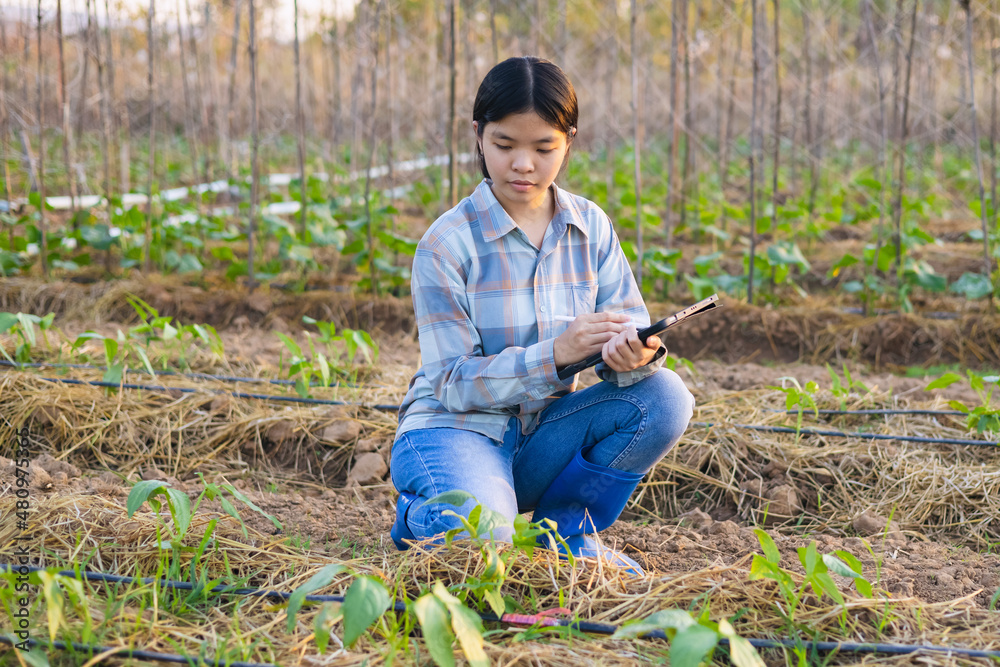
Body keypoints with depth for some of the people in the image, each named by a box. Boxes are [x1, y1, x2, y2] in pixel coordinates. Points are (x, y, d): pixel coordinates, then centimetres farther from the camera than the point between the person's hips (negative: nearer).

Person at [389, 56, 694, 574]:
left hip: (543, 435, 5)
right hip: (456, 430, -5)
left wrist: (633, 355, -31)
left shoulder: (591, 228, 1)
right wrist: (555, 352, -32)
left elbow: (630, 328, -5)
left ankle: (566, 529, 0)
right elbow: (456, 383, -17)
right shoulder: (448, 244, -13)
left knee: (665, 397, -19)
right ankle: (421, 515, 2)